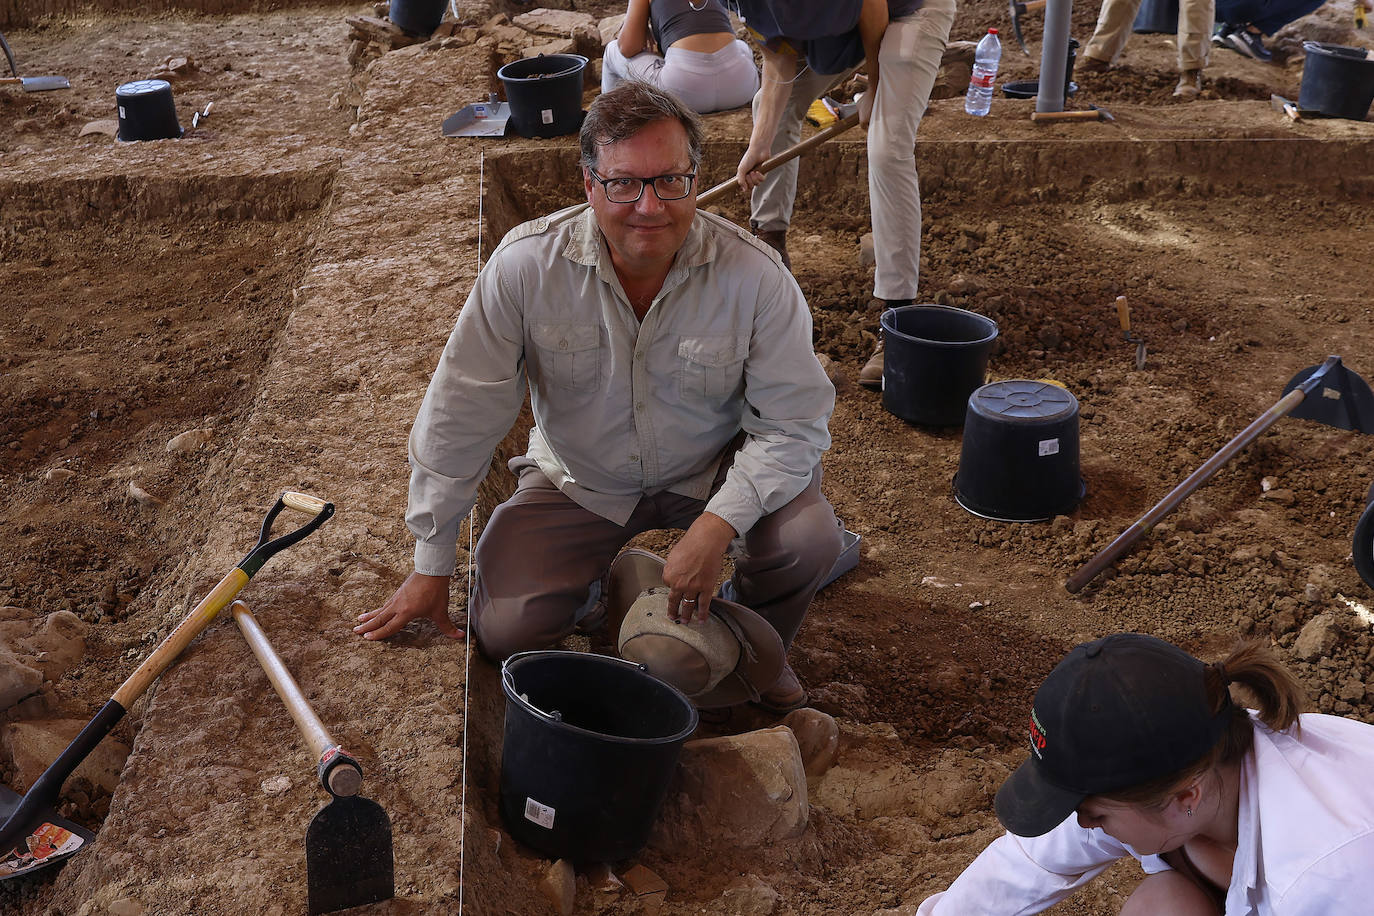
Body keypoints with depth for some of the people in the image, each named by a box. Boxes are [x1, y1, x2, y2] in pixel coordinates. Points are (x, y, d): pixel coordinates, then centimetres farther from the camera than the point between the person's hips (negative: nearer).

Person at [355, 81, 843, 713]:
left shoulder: (754, 275, -23)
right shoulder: (527, 264, -23)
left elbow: (795, 423, -16)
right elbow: (459, 417, -15)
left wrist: (716, 527, -32)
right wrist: (431, 569, -9)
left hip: (711, 471, 0)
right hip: (578, 480, 1)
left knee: (808, 539, -27)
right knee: (502, 631, -16)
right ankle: (593, 582, 22)